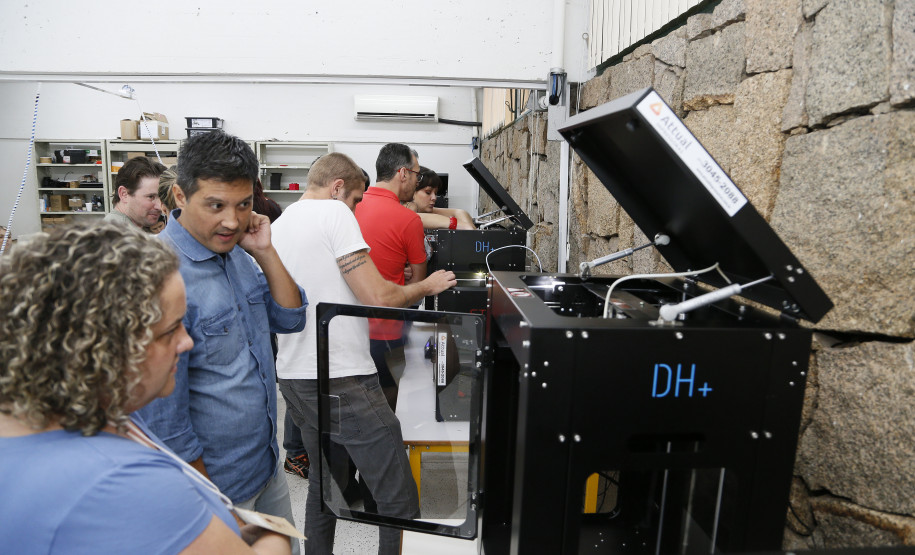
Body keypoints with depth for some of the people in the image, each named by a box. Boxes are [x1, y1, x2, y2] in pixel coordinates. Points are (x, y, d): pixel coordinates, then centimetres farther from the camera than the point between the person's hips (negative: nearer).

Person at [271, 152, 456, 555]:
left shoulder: (276, 226, 15)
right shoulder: (334, 212, -9)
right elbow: (379, 297, -18)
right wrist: (427, 286, 0)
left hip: (293, 377, 10)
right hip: (342, 381, -9)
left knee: (324, 484, 23)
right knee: (400, 500, -2)